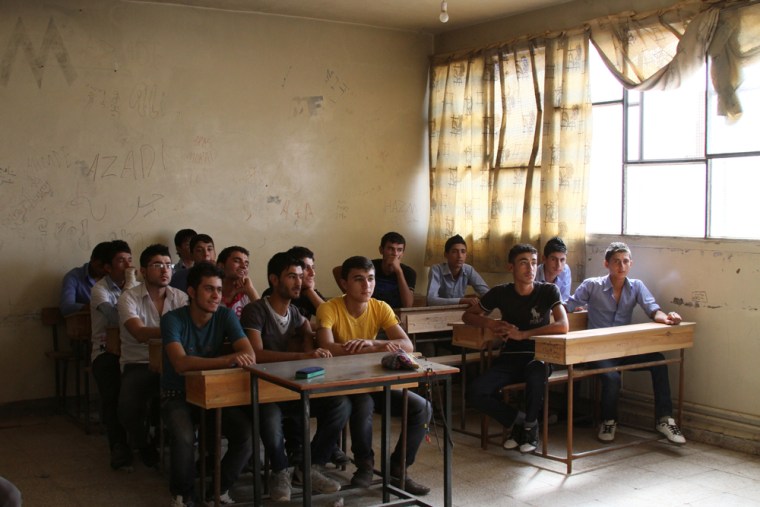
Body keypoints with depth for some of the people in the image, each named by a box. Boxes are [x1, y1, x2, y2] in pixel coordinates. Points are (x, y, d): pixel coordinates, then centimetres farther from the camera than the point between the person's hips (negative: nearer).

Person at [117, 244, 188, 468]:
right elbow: (140, 334, -21)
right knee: (128, 406, -29)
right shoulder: (129, 298, -4)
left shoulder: (180, 298, 8)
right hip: (138, 364, -2)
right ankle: (142, 445, 9)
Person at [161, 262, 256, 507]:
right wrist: (229, 360, -44)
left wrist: (241, 358, -41)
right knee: (184, 436, -33)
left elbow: (250, 355, -16)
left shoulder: (225, 316, -7)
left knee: (248, 433, -22)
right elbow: (181, 364, -33)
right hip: (177, 395, -3)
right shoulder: (173, 319, -17)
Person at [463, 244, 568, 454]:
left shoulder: (548, 291, -5)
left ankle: (530, 426, -9)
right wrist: (490, 323, -10)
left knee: (536, 371, -39)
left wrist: (522, 334, -23)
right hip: (508, 357, 3)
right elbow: (468, 315, 12)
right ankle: (518, 420, 7)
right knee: (475, 393, -22)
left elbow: (563, 326, -21)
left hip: (537, 357, -2)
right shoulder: (500, 293, 2)